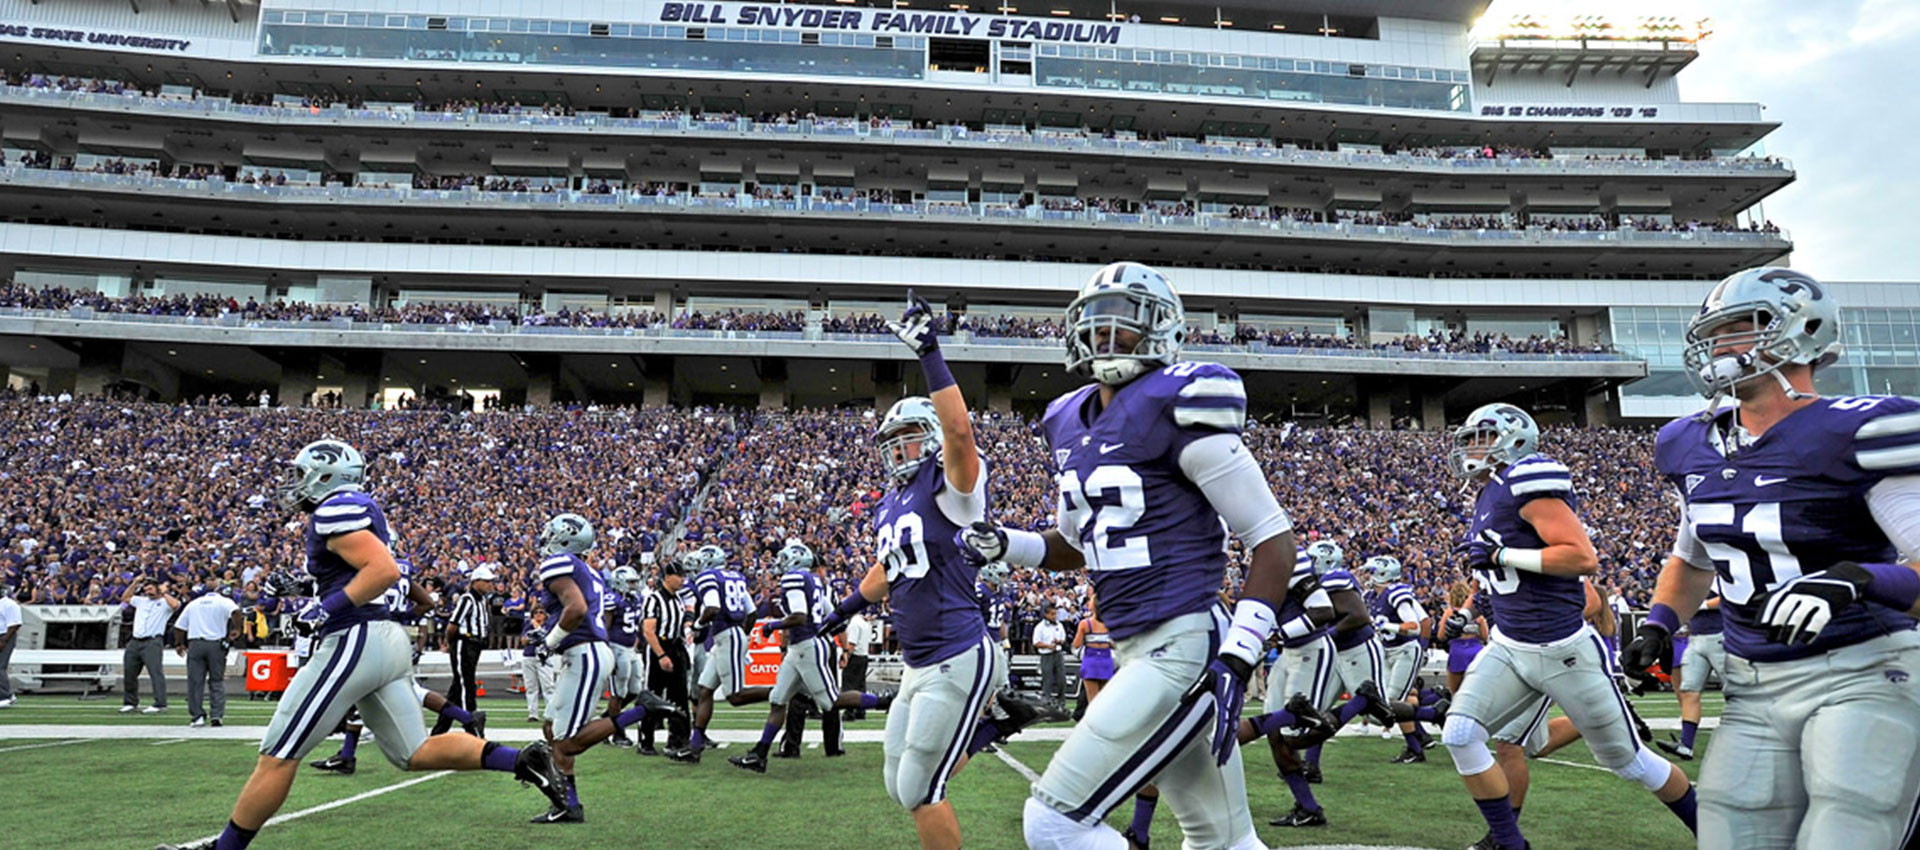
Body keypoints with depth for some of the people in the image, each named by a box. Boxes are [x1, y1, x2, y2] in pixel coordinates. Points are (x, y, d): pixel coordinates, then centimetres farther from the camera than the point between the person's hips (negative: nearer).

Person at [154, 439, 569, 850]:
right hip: (388, 642, 10)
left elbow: (385, 569, -22)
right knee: (416, 754, 10)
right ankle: (521, 760, -1)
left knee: (278, 756, 2)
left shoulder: (335, 510, -10)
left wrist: (329, 609, -18)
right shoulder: (362, 508, 18)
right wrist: (312, 586, 21)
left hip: (355, 642, -10)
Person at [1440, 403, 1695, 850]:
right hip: (1508, 648, 8)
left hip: (1563, 652, -7)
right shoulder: (1489, 495, 8)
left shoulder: (1527, 485, -19)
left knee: (1626, 759, 9)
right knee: (1459, 734, -9)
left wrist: (1502, 555, -25)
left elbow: (1584, 558, -26)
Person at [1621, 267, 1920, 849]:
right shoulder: (1694, 446, 6)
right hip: (1755, 689, 6)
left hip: (1862, 676, -6)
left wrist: (1854, 579, -36)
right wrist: (1658, 625, 9)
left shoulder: (1855, 435, -15)